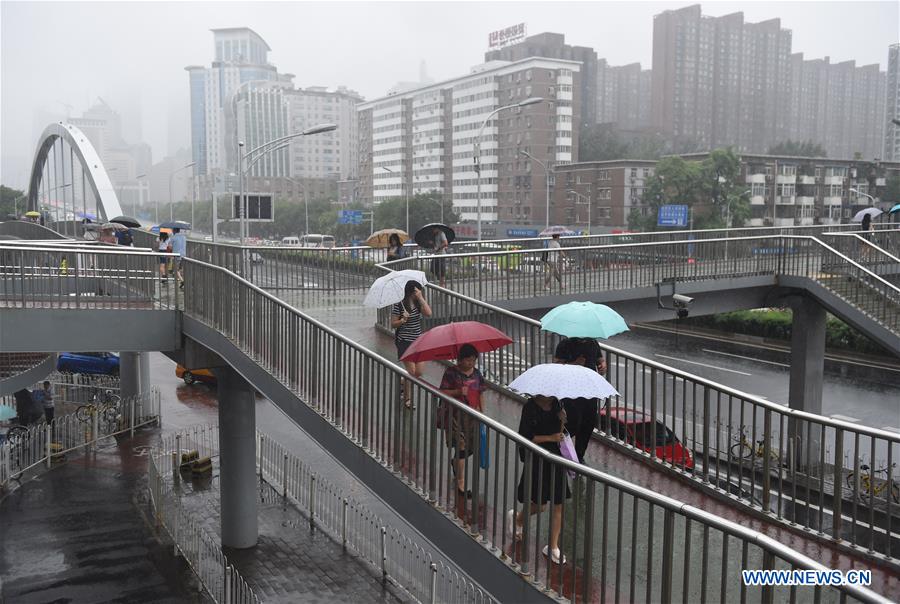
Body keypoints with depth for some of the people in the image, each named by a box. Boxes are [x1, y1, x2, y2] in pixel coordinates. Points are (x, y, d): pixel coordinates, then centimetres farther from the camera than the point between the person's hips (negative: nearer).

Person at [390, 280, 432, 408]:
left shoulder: (418, 303, 3)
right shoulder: (399, 305, -10)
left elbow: (428, 313, -15)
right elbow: (393, 324, -6)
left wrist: (420, 297, -18)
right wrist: (403, 320, -24)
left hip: (418, 340, 5)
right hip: (404, 341, -5)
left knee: (420, 372, 5)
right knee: (411, 371, -7)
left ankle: (403, 384, 35)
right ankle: (407, 399, 10)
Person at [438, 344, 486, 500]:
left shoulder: (476, 373, 7)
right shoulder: (451, 372, -8)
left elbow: (480, 393, 14)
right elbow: (442, 392, -9)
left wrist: (480, 410, 7)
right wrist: (458, 392, -23)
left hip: (472, 414, 6)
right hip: (456, 414, -6)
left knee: (472, 447, 11)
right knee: (461, 446, -9)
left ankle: (456, 462, 44)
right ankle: (461, 483, -2)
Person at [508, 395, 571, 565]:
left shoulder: (555, 404, 5)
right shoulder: (530, 407, -13)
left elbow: (559, 432, 12)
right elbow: (525, 437, -15)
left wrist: (562, 421, -9)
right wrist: (550, 438, -18)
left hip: (555, 457, 5)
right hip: (537, 460, -5)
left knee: (558, 505, 3)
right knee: (540, 504, 4)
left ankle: (553, 547, 13)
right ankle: (516, 518, 36)